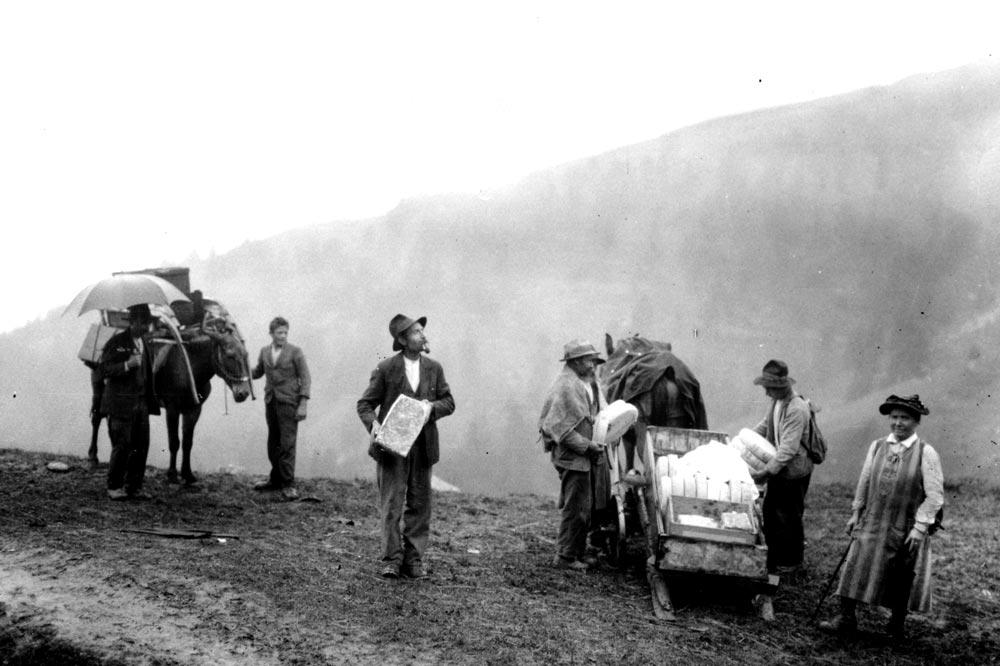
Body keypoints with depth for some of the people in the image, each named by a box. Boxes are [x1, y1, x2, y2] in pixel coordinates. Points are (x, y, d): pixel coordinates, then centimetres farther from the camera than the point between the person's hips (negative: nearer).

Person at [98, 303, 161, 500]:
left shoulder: (145, 343, 14)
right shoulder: (116, 342, -8)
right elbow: (104, 370, -13)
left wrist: (151, 399, 19)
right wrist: (127, 365, -26)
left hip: (142, 402, 7)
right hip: (121, 403, -7)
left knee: (141, 446, 5)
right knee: (121, 446, -3)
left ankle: (134, 486, 14)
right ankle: (114, 486, 11)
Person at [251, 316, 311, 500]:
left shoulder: (295, 352, -5)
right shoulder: (264, 352, 9)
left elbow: (305, 378, -6)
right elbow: (257, 373, 21)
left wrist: (303, 404, -12)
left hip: (289, 402, -5)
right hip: (271, 402, 5)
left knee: (287, 444, -9)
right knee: (273, 443, 13)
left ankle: (288, 484, -6)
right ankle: (276, 479, 25)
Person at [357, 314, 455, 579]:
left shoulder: (434, 368, 6)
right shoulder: (386, 369, -3)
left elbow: (449, 401, 10)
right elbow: (365, 404, -1)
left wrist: (432, 407, -11)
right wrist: (373, 425, -20)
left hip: (423, 445, 3)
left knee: (419, 504, 6)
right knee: (391, 503, -4)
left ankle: (413, 559, 13)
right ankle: (391, 560, 2)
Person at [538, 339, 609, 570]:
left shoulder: (588, 384, 12)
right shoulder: (564, 387, -18)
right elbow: (561, 428, -20)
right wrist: (587, 446, -20)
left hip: (587, 456, 9)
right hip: (572, 457, -9)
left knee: (587, 508, 16)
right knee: (575, 509, -4)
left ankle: (578, 552, 27)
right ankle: (565, 556, 7)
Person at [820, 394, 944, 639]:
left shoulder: (926, 453, -9)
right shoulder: (877, 447, 4)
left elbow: (934, 495, -10)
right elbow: (864, 481, 13)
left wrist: (920, 527, -15)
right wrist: (855, 513, 13)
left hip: (906, 531, -3)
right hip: (872, 524, 3)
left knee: (902, 581, 8)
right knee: (856, 569, 0)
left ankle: (897, 624, 26)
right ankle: (847, 618, 10)